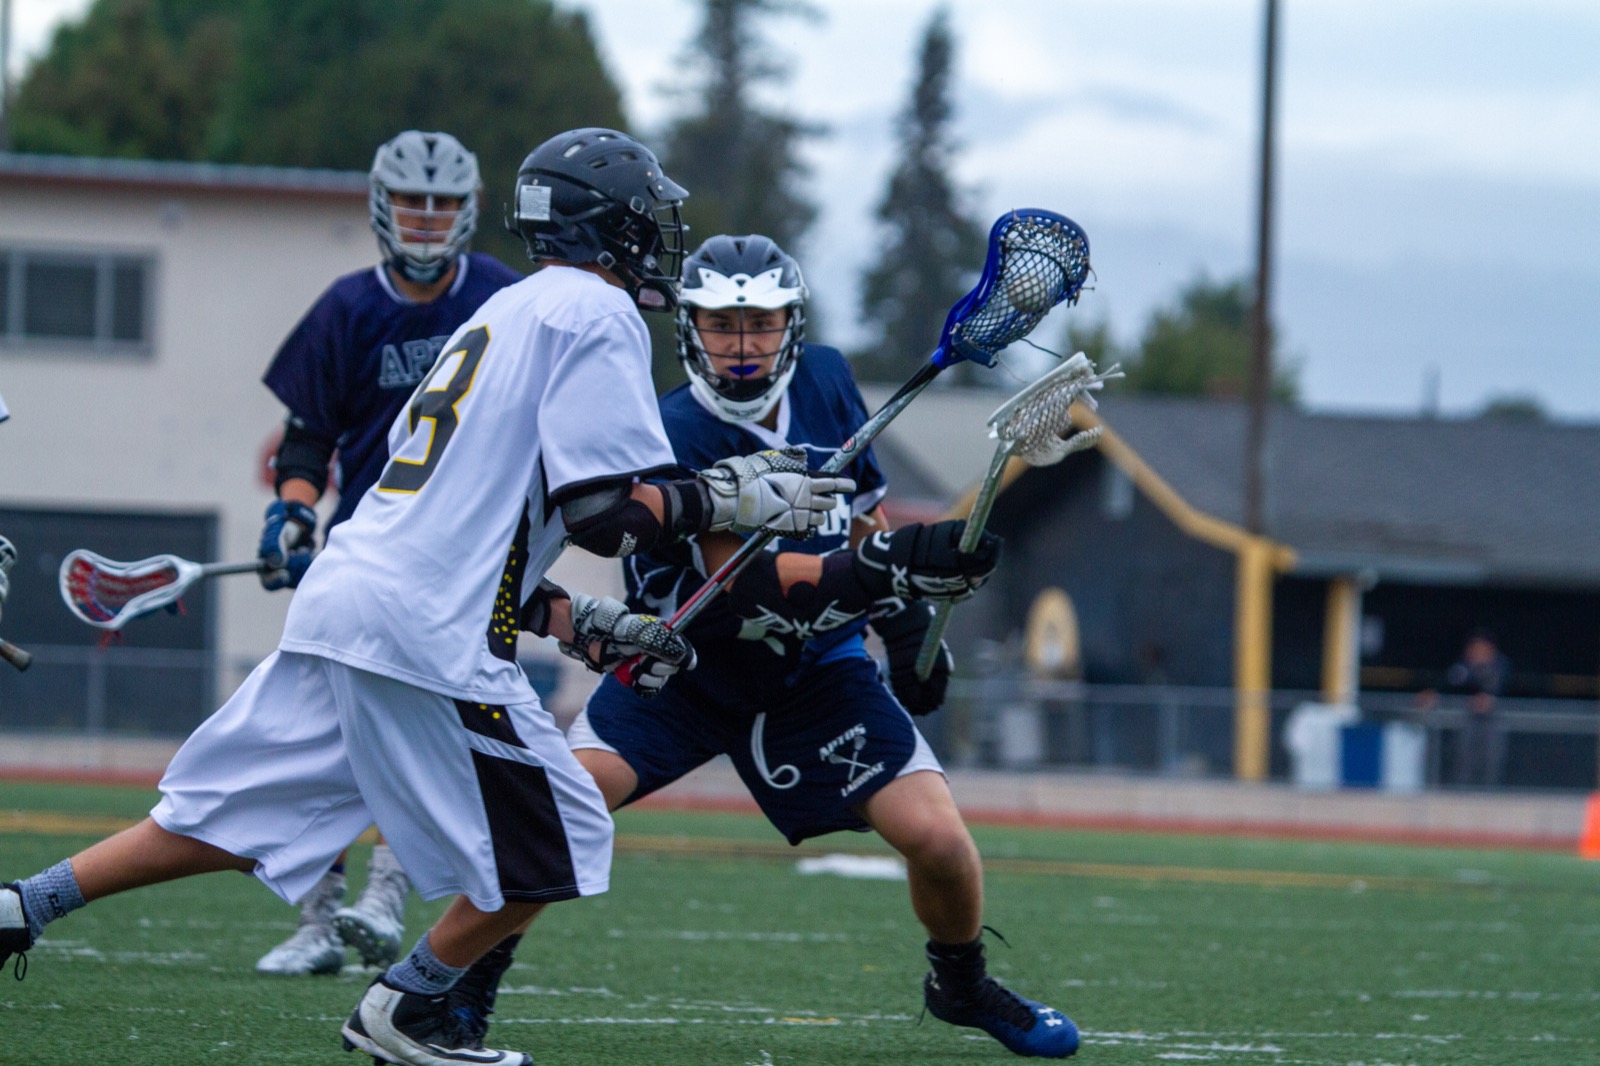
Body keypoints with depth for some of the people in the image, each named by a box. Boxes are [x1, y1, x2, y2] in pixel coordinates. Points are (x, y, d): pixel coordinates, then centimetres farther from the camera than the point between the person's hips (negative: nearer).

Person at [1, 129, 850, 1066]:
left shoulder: (507, 314, 25)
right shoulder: (596, 312, -4)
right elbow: (606, 511, -13)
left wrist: (590, 629, 24)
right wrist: (737, 500, -1)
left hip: (343, 600, 9)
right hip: (426, 632, -9)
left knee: (231, 822, 15)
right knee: (555, 846, 4)